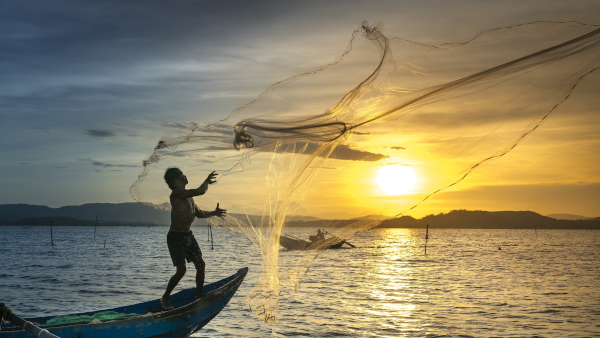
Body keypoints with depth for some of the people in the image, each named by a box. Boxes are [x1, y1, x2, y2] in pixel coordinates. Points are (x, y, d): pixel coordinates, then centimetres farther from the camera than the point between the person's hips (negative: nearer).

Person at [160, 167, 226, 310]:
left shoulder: (188, 196, 11)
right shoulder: (177, 193, -19)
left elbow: (199, 213, 23)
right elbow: (201, 191, -28)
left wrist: (213, 213, 10)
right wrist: (207, 181, -11)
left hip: (188, 235, 9)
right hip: (176, 237, -9)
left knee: (200, 265, 6)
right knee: (181, 269, -14)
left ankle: (198, 297, 17)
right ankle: (165, 298, 6)